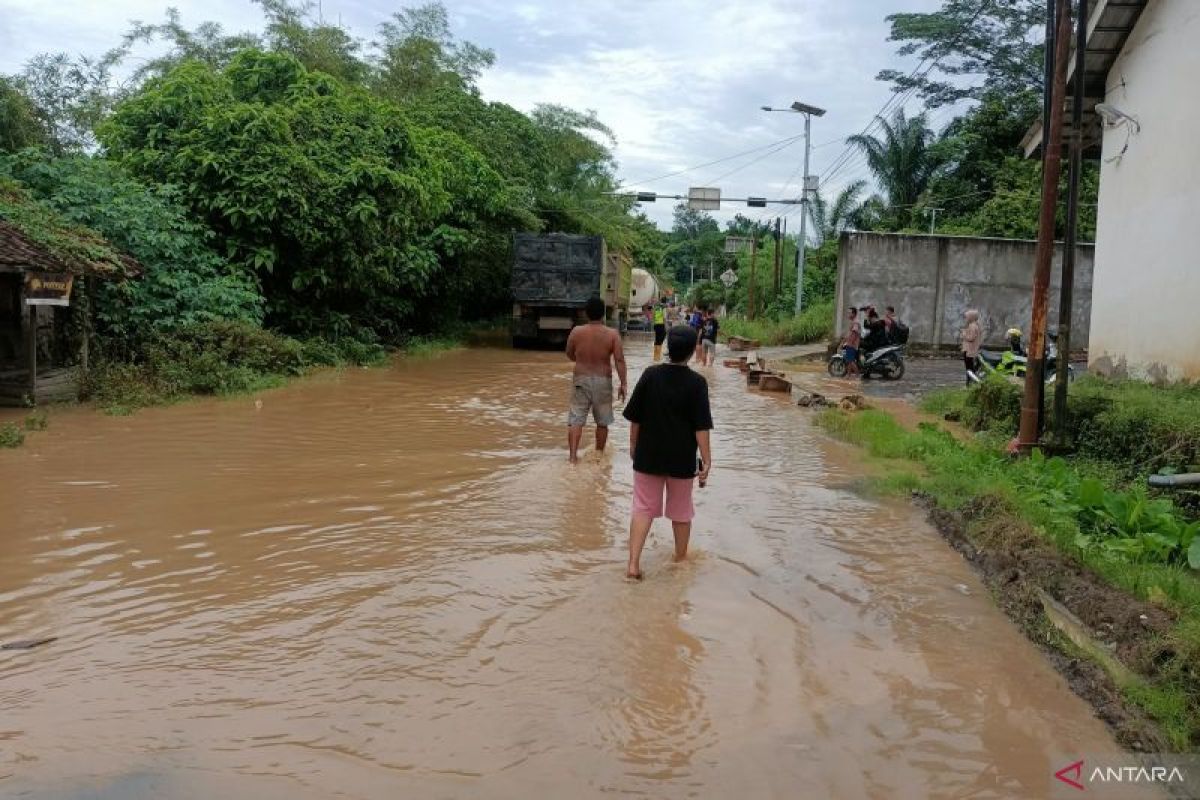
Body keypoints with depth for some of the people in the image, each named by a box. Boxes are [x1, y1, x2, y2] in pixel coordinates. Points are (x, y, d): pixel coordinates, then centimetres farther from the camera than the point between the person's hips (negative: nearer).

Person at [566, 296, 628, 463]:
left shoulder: (576, 332, -4)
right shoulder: (612, 334, -8)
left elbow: (569, 354, 9)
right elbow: (619, 360, -12)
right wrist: (623, 384, -7)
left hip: (581, 379, 0)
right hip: (603, 382, 0)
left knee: (576, 419, 2)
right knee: (602, 421, 16)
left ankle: (573, 456, -11)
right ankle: (599, 455, 28)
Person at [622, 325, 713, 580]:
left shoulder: (650, 375, -5)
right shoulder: (697, 383, -12)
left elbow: (635, 418, 0)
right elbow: (701, 427, -13)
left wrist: (634, 445, 13)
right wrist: (706, 460, -7)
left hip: (648, 456, 2)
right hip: (682, 459, -1)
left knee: (643, 508, 9)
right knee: (681, 512, 16)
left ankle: (633, 563, -2)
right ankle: (681, 559, 32)